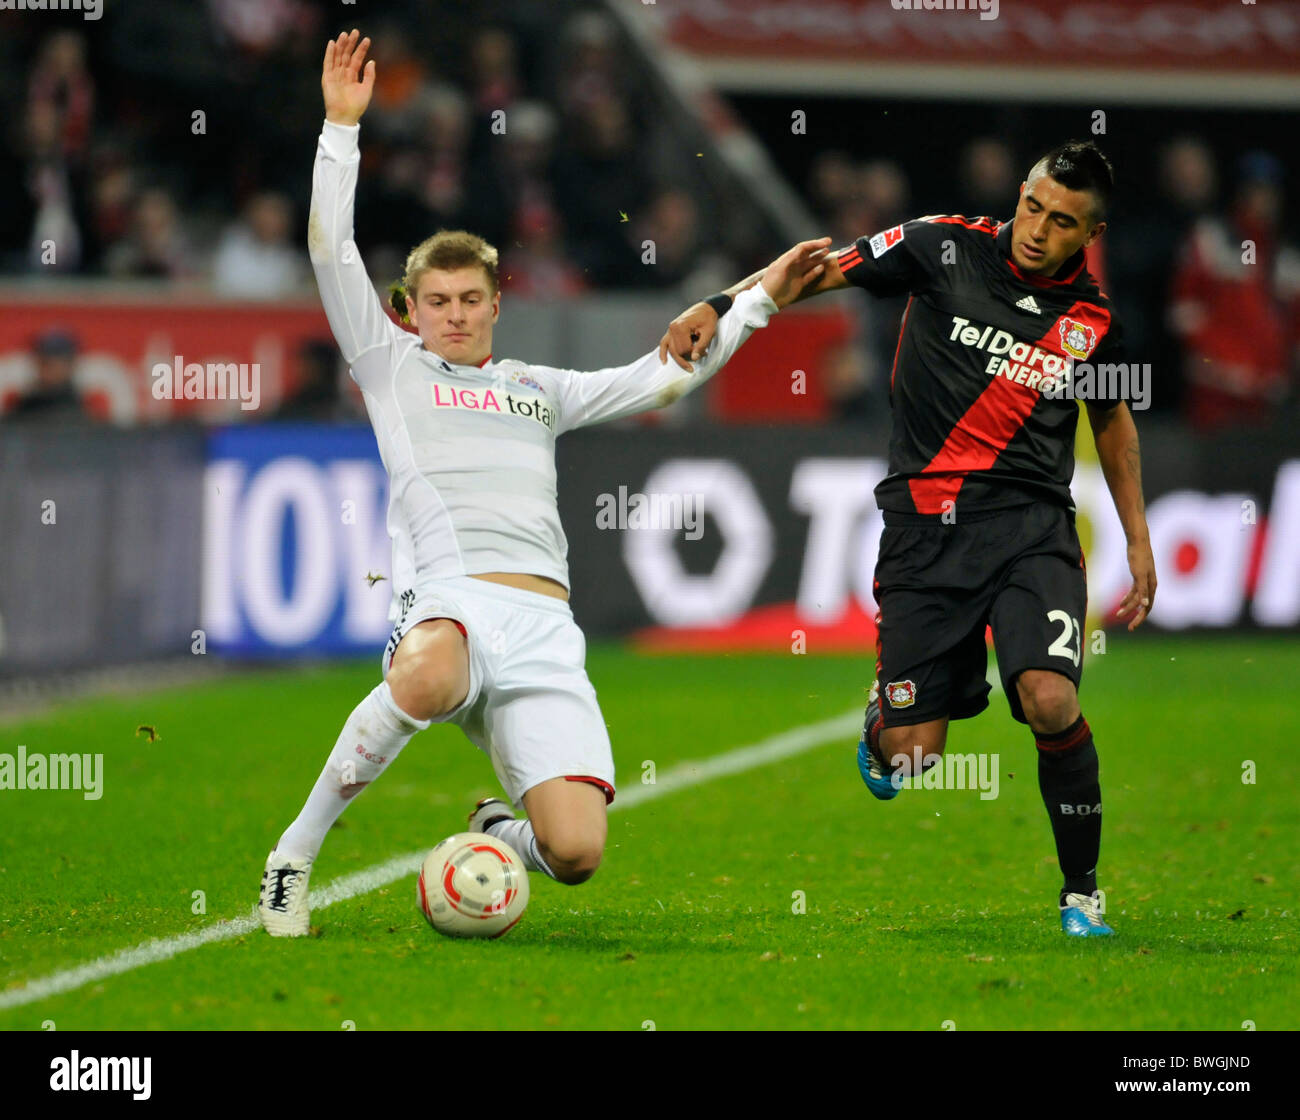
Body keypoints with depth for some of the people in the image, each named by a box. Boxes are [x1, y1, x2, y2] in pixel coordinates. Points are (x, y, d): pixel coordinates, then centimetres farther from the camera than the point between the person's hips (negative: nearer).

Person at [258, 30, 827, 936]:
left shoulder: (539, 390, 30)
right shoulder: (392, 367, 20)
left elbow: (665, 377, 35)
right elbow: (332, 252, 11)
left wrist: (760, 300, 32)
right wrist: (342, 125, 7)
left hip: (545, 627, 4)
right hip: (451, 600, -3)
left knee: (576, 854, -16)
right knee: (428, 680, -45)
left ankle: (496, 835, 23)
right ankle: (295, 854, -26)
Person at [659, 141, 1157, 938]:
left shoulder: (1094, 318, 5)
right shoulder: (948, 250, -2)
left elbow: (1113, 420, 23)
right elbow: (824, 267, 5)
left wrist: (1139, 543, 23)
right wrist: (719, 305, -8)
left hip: (1032, 527, 1)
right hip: (926, 527, -1)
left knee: (1051, 700, -24)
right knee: (910, 755, -5)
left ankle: (1083, 893, -3)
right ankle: (883, 720, 36)